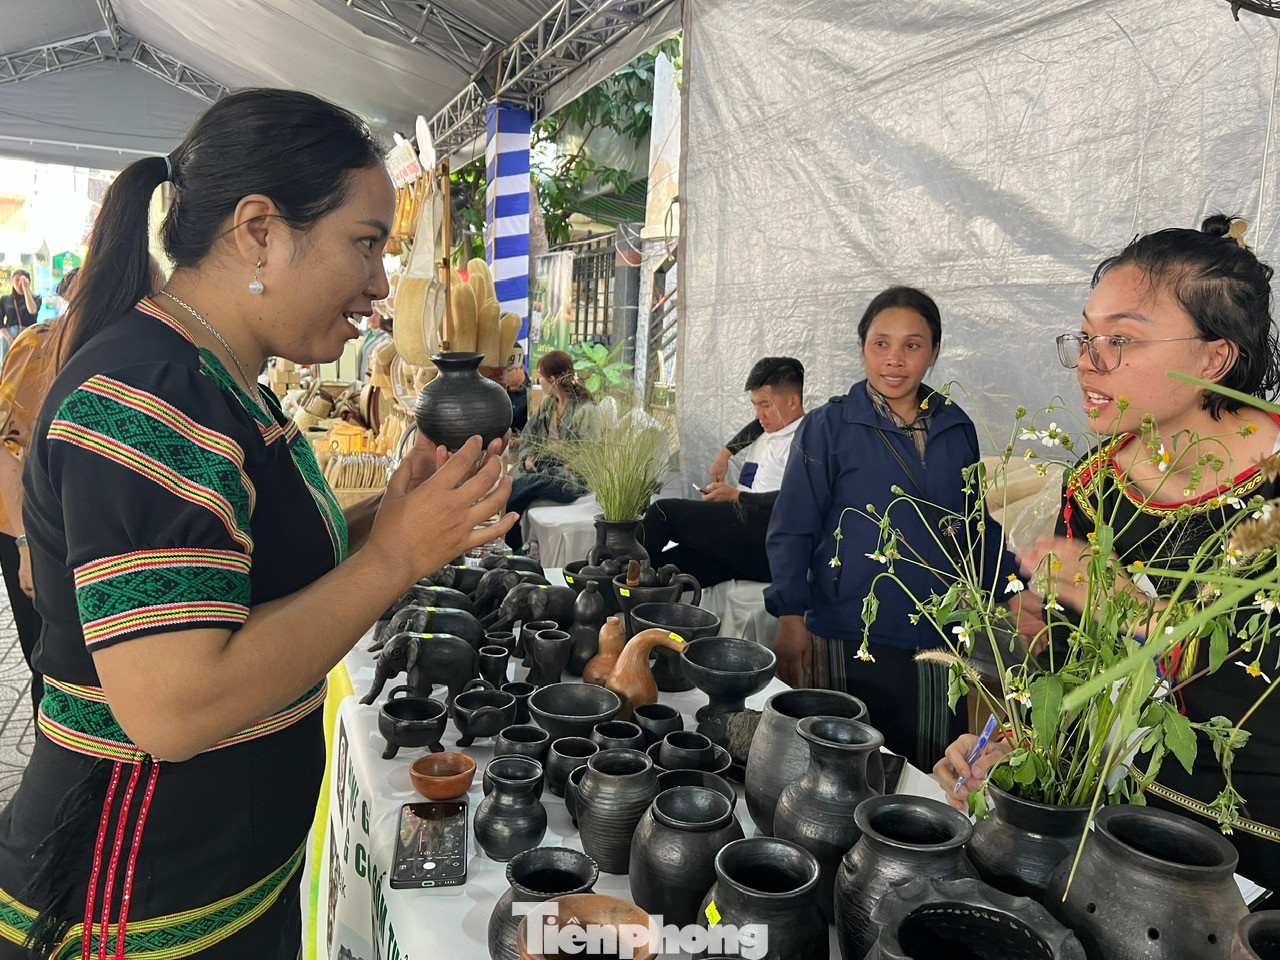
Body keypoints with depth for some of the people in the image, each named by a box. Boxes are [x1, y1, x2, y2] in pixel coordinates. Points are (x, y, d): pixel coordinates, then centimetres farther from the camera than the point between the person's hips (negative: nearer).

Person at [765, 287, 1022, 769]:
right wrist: (791, 618, -12)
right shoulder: (827, 427, -6)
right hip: (847, 644, -3)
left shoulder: (957, 429, 6)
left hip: (936, 641, 4)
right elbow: (791, 531, -6)